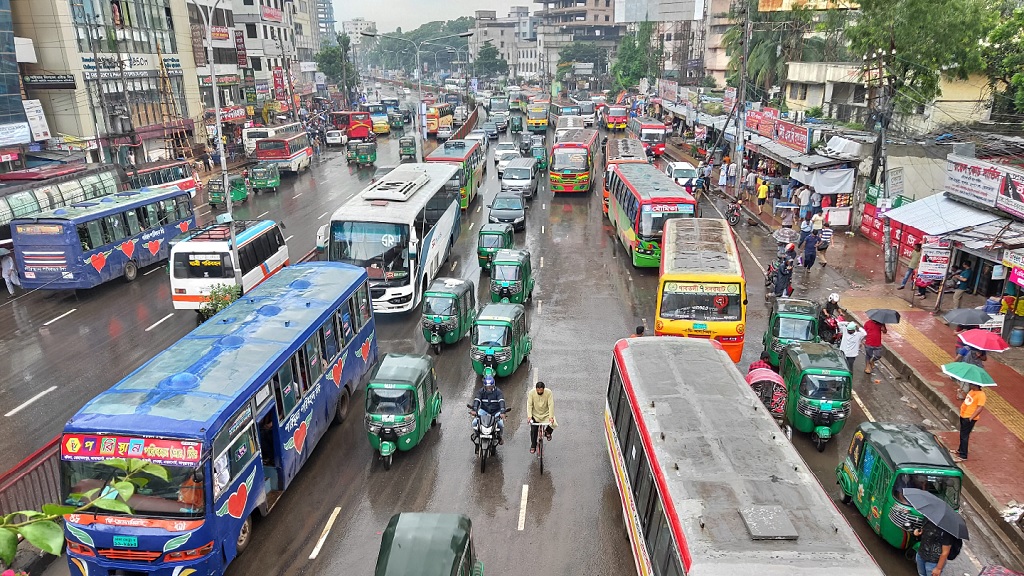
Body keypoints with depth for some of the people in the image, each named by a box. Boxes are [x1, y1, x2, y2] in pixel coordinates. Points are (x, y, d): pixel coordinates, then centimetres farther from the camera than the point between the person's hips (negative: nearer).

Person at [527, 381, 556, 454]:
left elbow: (551, 405, -23)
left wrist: (551, 417, -33)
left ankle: (547, 432, 14)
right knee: (533, 430, -7)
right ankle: (533, 446, 17)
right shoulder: (532, 393, -17)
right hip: (535, 415, 0)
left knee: (554, 425, -21)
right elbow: (529, 405, -18)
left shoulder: (548, 393, -19)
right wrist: (529, 416, -30)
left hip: (546, 414, 0)